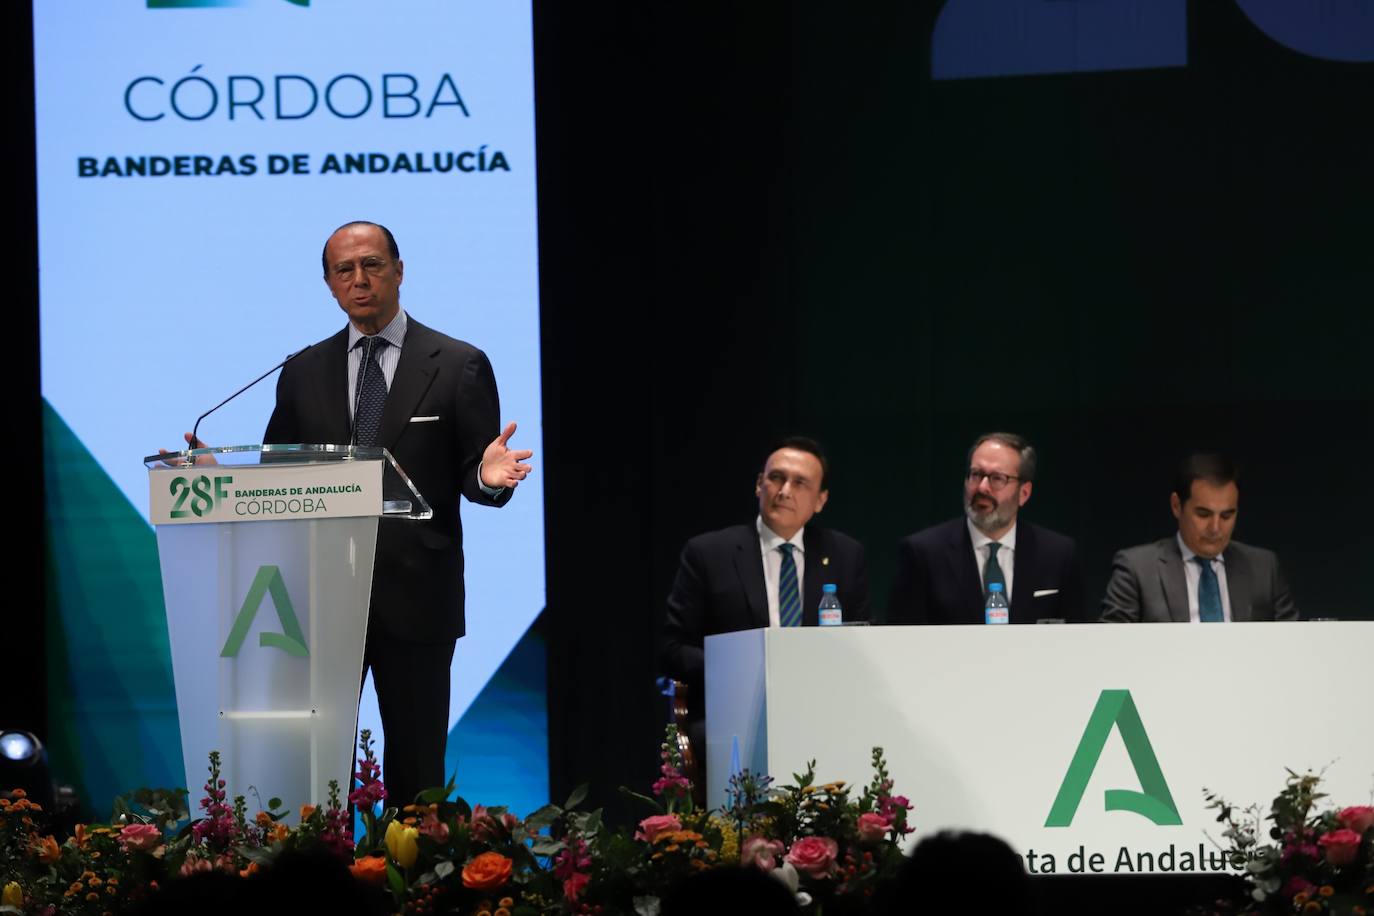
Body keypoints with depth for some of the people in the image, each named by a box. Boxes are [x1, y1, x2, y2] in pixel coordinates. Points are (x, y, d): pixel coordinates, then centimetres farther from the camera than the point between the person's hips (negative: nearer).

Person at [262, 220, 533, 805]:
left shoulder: (459, 366, 3)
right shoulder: (304, 373, 12)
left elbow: (474, 474, 1)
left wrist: (488, 477, -22)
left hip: (415, 597, -2)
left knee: (415, 757, 2)